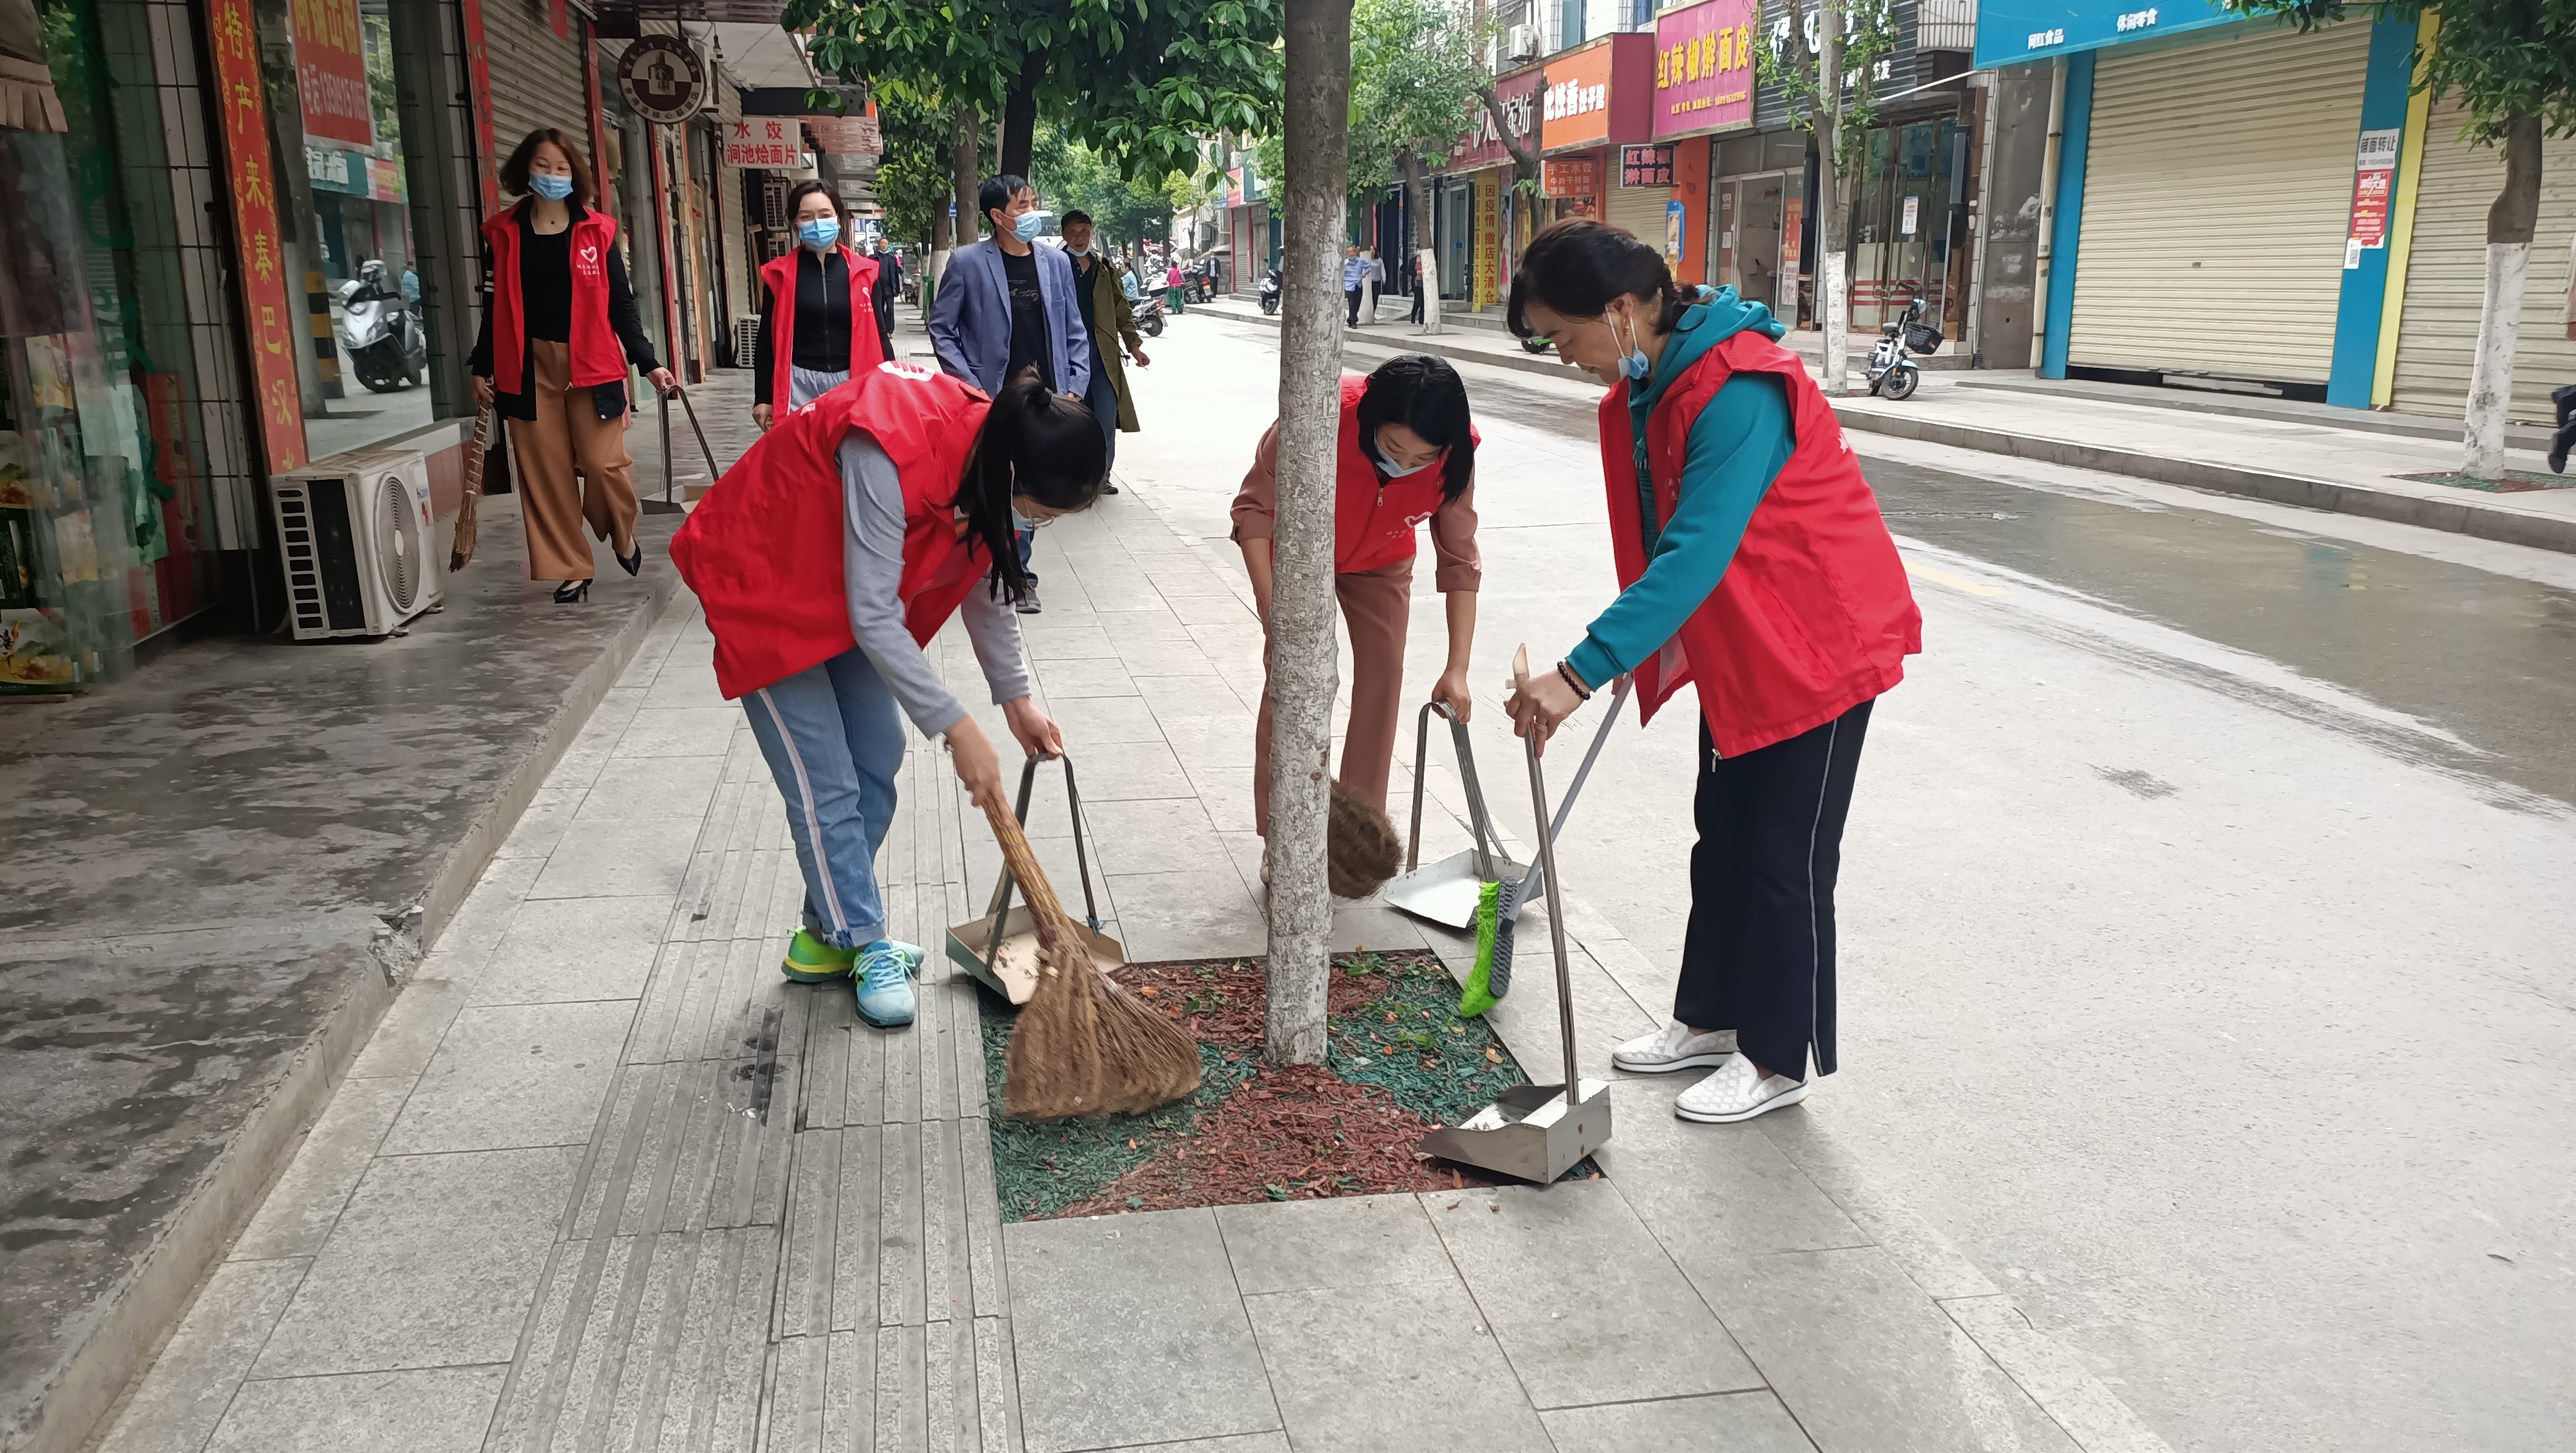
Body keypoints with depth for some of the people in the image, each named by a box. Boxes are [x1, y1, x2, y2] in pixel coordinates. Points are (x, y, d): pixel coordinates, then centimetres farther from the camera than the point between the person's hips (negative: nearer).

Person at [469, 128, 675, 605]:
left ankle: (624, 537, 21)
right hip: (530, 367, 2)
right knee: (545, 473, 1)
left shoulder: (596, 232, 3)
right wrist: (481, 367, 8)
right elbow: (495, 307, 11)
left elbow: (620, 303, 4)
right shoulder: (504, 233, 6)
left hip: (592, 365, -1)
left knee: (604, 463, -8)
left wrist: (648, 362, -2)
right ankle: (570, 570, 10)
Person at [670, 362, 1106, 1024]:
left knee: (877, 763, 9)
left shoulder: (987, 451, -14)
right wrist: (956, 728, -31)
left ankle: (825, 934, 23)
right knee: (825, 785, -6)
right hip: (763, 582, -8)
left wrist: (1015, 697, 3)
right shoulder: (891, 455, -39)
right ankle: (864, 945, 11)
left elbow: (985, 578, 2)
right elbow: (874, 619, -34)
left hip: (844, 588, 8)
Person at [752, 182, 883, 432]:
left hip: (851, 384, 1)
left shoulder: (863, 271, 6)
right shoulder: (779, 274, 4)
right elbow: (767, 340, 8)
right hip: (799, 386, -1)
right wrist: (763, 398, 4)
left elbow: (877, 335, 10)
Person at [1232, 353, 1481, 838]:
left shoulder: (1453, 457, -31)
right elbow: (1254, 507, -27)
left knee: (1383, 679, -1)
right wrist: (1275, 613, -32)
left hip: (1381, 563, 3)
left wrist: (1457, 668, -24)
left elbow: (1460, 559, -20)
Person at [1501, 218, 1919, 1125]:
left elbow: (1695, 554, -37)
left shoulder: (1740, 390, -30)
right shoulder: (1643, 388, 0)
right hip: (1736, 645, 9)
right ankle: (1710, 1016, 31)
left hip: (1820, 644, -9)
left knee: (1787, 857, 1)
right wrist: (1639, 648, 16)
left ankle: (1780, 1058, 15)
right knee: (1723, 839, 17)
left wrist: (1581, 671, -41)